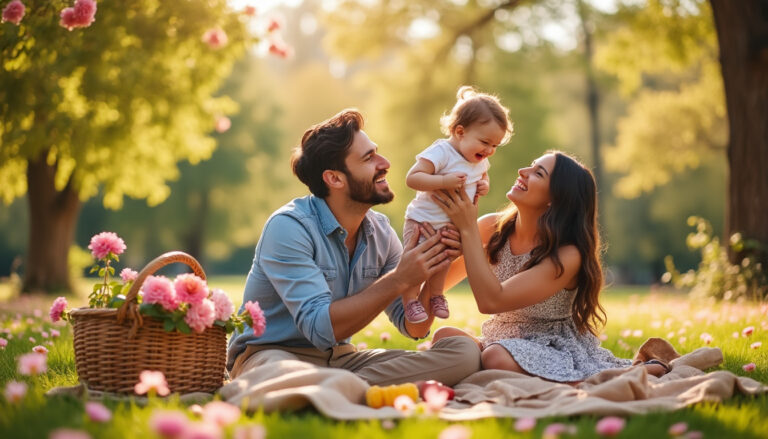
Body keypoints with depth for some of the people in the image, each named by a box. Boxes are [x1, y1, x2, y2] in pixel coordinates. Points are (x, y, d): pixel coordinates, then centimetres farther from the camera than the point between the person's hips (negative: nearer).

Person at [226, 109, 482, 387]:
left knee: (464, 351, -14)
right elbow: (320, 327, -26)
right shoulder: (288, 227, -17)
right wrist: (399, 280, -26)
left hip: (340, 357, 8)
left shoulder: (380, 231, 5)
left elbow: (414, 328, 6)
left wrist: (435, 269, -13)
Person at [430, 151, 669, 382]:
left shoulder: (567, 256, -20)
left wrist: (468, 228, -24)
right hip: (502, 346, 7)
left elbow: (491, 300, -28)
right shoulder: (493, 228, -4)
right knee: (445, 337, -19)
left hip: (556, 352, -6)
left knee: (498, 359, -36)